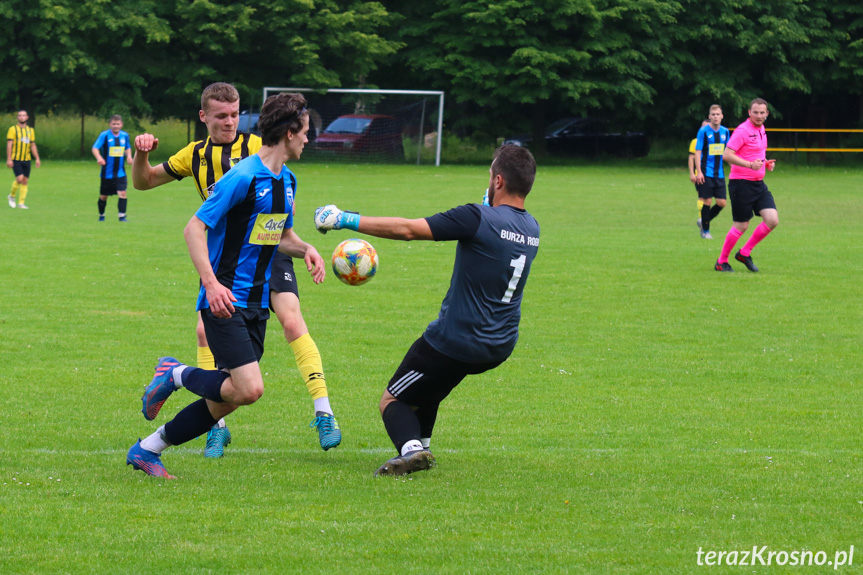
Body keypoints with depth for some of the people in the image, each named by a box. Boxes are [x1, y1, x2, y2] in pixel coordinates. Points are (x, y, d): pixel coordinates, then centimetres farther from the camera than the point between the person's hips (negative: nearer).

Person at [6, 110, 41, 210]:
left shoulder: (30, 130, 12)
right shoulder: (13, 129, -2)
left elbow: (33, 145, 15)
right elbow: (9, 145, -7)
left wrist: (37, 158, 7)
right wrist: (9, 159, -14)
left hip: (26, 160, 5)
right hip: (16, 160, -5)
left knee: (25, 181, 2)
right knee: (19, 179, -16)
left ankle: (21, 203, 8)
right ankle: (12, 196, 8)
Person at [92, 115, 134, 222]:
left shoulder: (125, 136, 5)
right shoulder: (104, 135, -9)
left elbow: (128, 148, 23)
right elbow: (95, 148, -17)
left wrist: (129, 155, 1)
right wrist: (99, 157, -38)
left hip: (120, 172, 2)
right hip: (107, 172, -2)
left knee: (122, 193, -14)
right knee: (103, 196, 9)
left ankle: (122, 216, -11)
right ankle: (101, 216, 30)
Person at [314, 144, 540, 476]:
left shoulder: (478, 218, -20)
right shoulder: (531, 229, 1)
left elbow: (407, 229, -18)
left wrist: (346, 220, -11)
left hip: (456, 342, -8)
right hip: (500, 348, 8)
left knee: (392, 401, 5)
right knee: (430, 379, 36)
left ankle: (411, 447, -22)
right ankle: (421, 443, 33)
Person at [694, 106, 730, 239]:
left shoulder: (725, 132, 7)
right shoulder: (704, 131, -7)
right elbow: (697, 152, -8)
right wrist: (699, 172, -14)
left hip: (719, 173, 5)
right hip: (706, 172, -5)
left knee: (721, 202, 0)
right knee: (707, 201, -3)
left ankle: (703, 221, 22)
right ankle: (705, 230, 11)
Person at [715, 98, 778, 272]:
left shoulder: (761, 130, 13)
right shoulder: (742, 131, -14)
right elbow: (727, 155, -21)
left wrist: (766, 163, 9)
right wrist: (750, 164, -29)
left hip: (758, 183, 8)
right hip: (742, 184, -8)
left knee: (772, 220, -4)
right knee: (741, 226, -3)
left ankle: (745, 253, 12)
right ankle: (721, 262, 15)